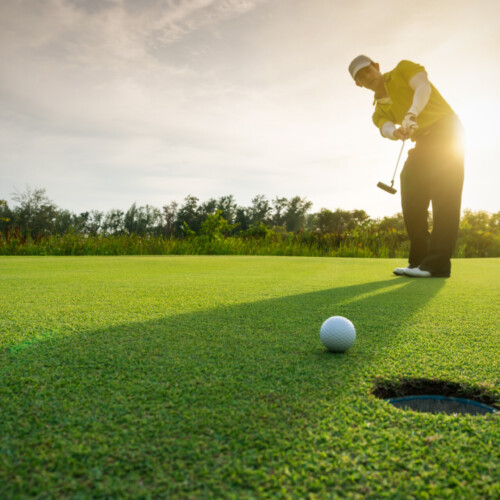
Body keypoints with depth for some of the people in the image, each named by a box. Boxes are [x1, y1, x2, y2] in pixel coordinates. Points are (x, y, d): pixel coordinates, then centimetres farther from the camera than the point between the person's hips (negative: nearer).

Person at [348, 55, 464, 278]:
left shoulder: (404, 68, 6)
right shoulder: (379, 112, 14)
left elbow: (423, 87, -14)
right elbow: (386, 129, -8)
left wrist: (411, 114, -32)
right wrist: (397, 131, -32)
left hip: (445, 128, -6)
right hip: (423, 142, 7)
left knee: (444, 196, -16)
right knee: (411, 198, -2)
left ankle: (438, 263, -20)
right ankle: (419, 260, 4)